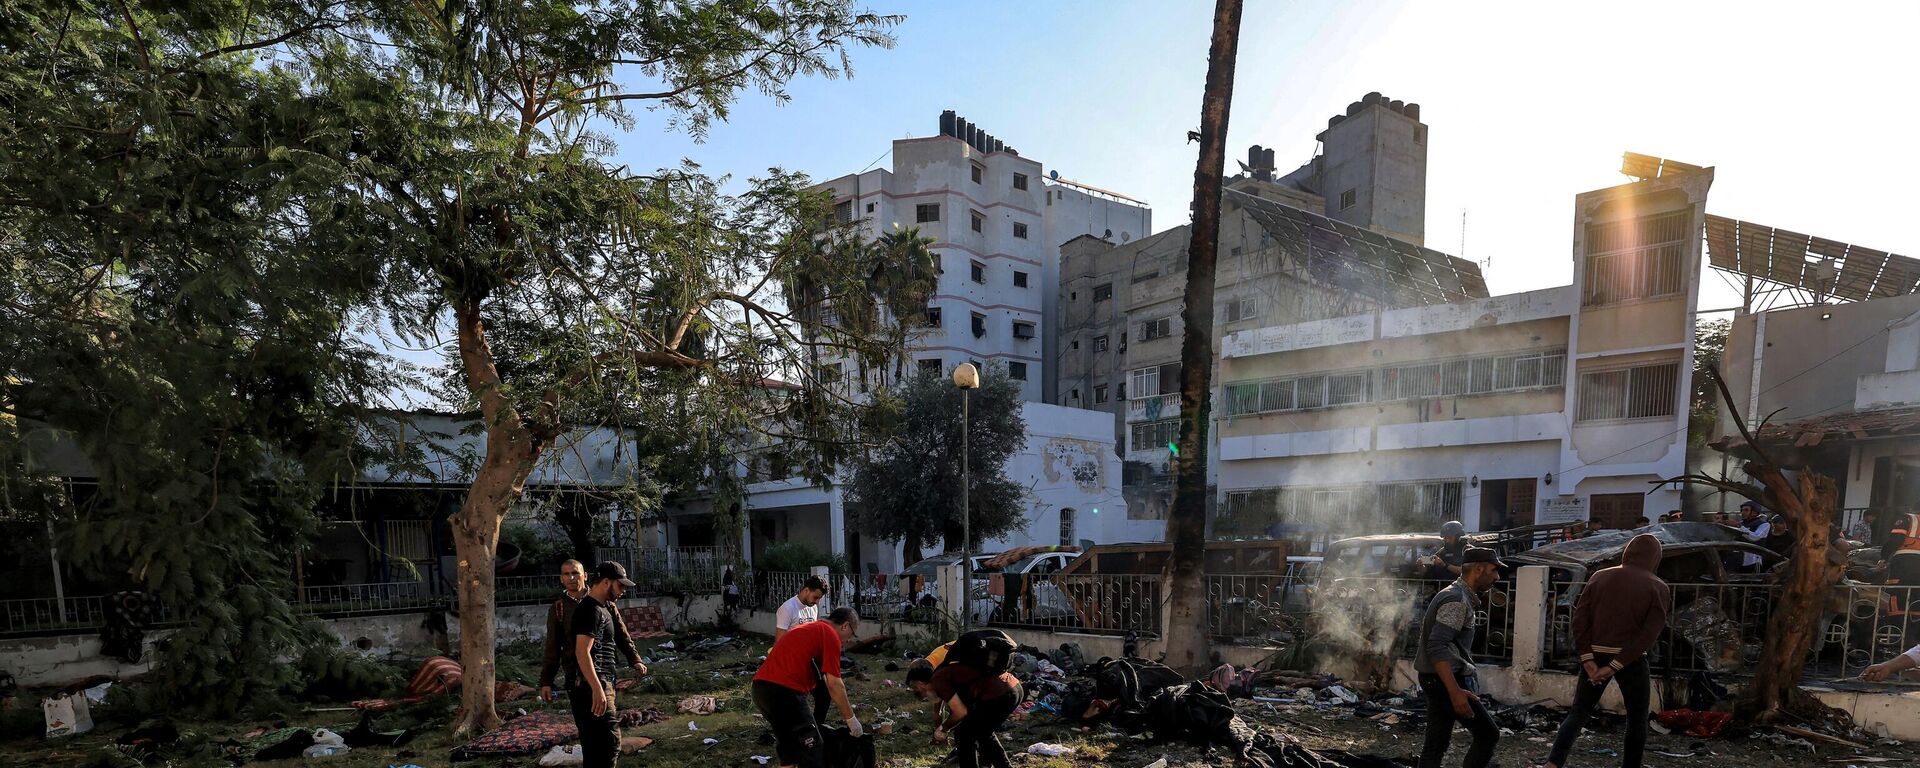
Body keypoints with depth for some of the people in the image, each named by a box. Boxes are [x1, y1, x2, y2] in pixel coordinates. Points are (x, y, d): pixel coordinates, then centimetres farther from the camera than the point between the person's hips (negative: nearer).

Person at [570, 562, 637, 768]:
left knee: (594, 744, 14)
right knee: (609, 742, -12)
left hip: (594, 684, 11)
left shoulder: (601, 608, 18)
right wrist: (597, 689, -27)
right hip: (591, 685, -11)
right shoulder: (592, 610, -14)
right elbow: (582, 652, -22)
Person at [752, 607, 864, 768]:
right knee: (811, 753, 3)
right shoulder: (831, 635, -2)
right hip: (784, 692, -9)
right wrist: (851, 718, 6)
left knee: (789, 747, 24)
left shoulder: (810, 629, 26)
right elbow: (834, 685, -5)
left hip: (760, 687, 9)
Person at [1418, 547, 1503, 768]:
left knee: (1436, 744, 9)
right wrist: (1455, 691, -30)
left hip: (1435, 680, 10)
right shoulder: (1457, 600, -16)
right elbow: (1437, 647, -25)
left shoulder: (1455, 595, 16)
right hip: (1445, 680, -10)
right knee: (1488, 734, -1)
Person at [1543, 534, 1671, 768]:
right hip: (1631, 660, -2)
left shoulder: (1600, 577, 5)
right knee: (1637, 719, 16)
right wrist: (1615, 666, -14)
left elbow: (1580, 619, -3)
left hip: (1595, 655, 3)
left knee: (1578, 712, 8)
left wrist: (1587, 659, -5)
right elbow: (1649, 634, -12)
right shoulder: (1658, 587, -2)